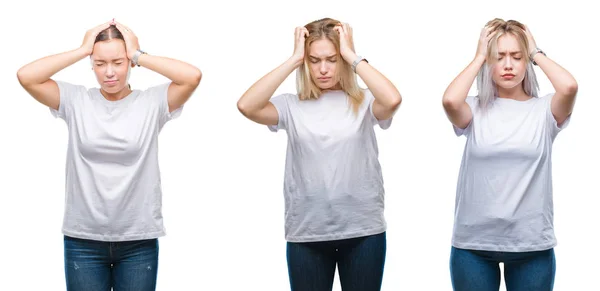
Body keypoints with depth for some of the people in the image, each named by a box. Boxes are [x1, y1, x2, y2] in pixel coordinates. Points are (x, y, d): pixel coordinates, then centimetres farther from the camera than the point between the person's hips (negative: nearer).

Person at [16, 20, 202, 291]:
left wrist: (138, 55, -8)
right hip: (83, 240, 1)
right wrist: (82, 50, -6)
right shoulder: (75, 100, 1)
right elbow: (26, 76, -9)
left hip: (139, 241, 0)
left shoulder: (152, 102, -1)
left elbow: (193, 76, -16)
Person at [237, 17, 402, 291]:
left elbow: (393, 99, -22)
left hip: (363, 232, 0)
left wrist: (352, 55, -12)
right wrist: (293, 60, -11)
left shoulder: (363, 102, 0)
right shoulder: (292, 106, 1)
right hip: (306, 235, 0)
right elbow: (246, 106, -15)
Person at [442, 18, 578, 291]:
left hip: (532, 244, 0)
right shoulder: (476, 110, 0)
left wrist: (536, 53, -5)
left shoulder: (543, 109, -1)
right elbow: (450, 100, -21)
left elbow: (569, 87, -21)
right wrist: (479, 58, -7)